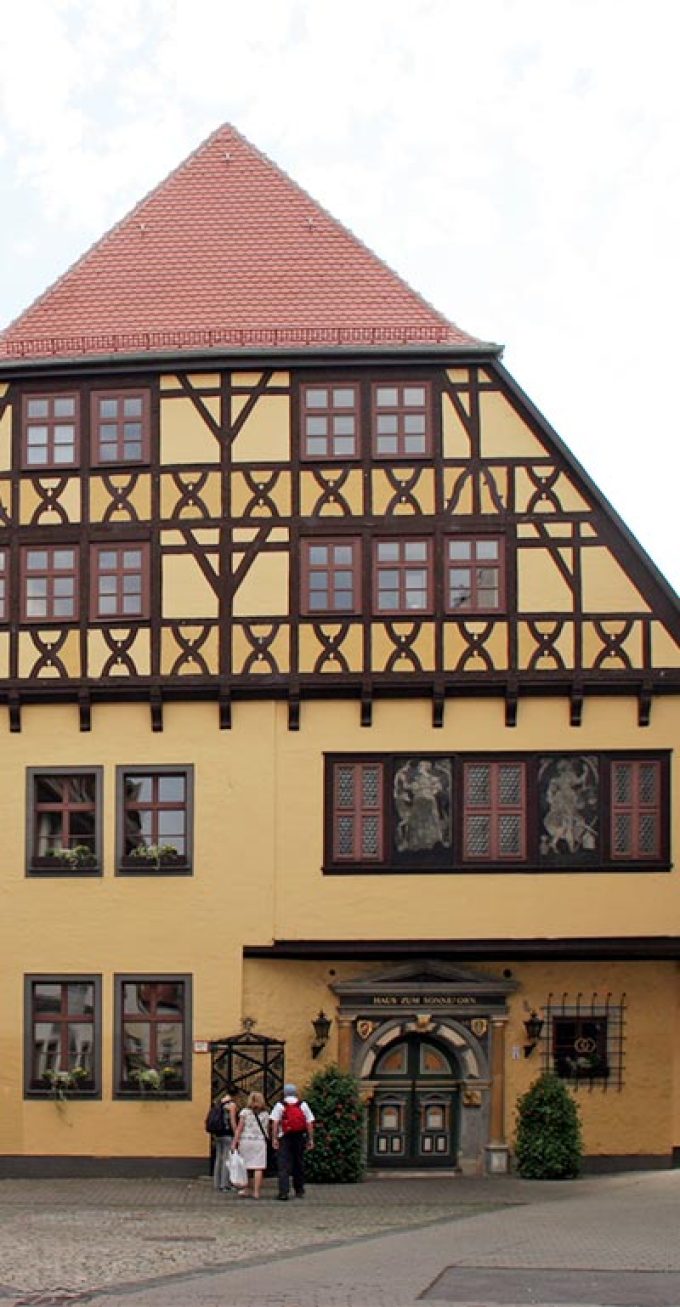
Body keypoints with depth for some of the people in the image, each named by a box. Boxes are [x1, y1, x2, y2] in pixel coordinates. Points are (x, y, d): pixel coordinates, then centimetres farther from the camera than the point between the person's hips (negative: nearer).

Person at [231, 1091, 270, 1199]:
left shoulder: (245, 1112, 1)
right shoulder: (265, 1114, 8)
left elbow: (239, 1129, -4)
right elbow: (267, 1130, 12)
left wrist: (234, 1142, -5)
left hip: (246, 1140, -1)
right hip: (260, 1141, 1)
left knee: (245, 1166, 10)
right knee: (258, 1168, -1)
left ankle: (245, 1190, 13)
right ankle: (256, 1192, -4)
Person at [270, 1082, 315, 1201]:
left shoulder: (280, 1106, 0)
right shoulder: (303, 1106, 6)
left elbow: (275, 1123, -6)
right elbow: (310, 1123, 3)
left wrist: (274, 1138, -6)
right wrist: (310, 1139, 7)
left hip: (284, 1138, -2)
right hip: (300, 1138, 2)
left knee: (283, 1166, -4)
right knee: (299, 1165, 14)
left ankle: (283, 1192, -14)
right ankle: (299, 1191, 22)